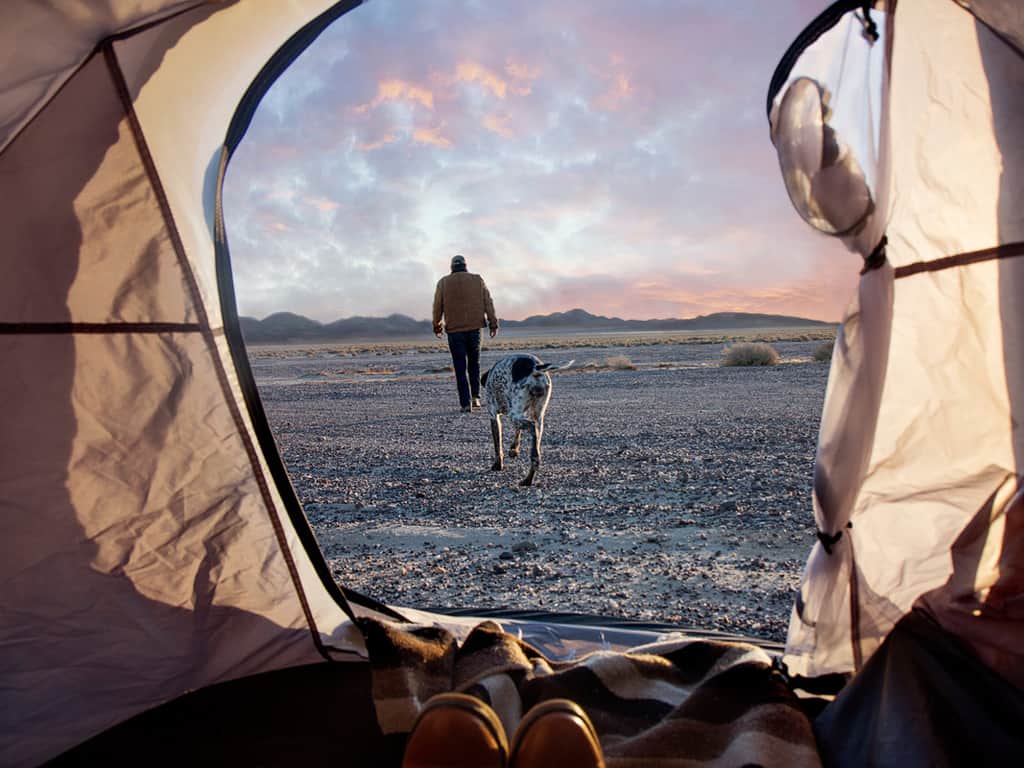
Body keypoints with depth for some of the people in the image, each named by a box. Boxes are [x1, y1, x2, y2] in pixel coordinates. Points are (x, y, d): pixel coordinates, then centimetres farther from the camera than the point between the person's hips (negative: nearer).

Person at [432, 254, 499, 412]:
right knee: (474, 363, 18)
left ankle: (466, 404, -3)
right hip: (474, 328, 1)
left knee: (460, 368, 2)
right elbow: (488, 303, 1)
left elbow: (438, 306, 4)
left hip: (454, 330, -1)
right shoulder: (478, 280, 5)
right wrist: (493, 324, 2)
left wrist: (436, 326, 15)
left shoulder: (443, 282, 3)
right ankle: (475, 396, 7)